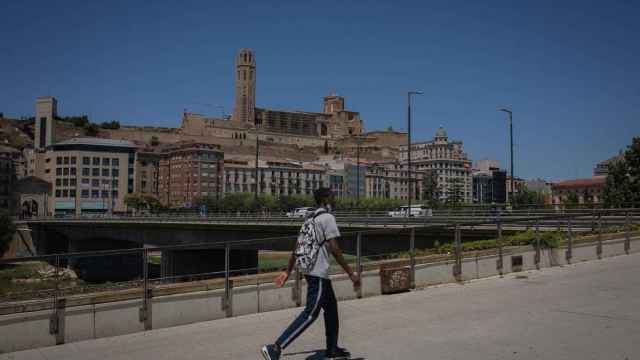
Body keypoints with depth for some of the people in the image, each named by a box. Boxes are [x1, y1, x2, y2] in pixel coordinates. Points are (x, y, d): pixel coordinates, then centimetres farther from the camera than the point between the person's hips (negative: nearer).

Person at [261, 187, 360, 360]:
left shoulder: (309, 218, 15)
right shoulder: (327, 218, -11)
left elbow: (297, 247, 16)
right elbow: (334, 249, -18)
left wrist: (287, 271, 19)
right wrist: (351, 274, -15)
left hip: (309, 270, 10)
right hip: (319, 273, -10)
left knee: (331, 308, 19)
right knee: (310, 313, -8)